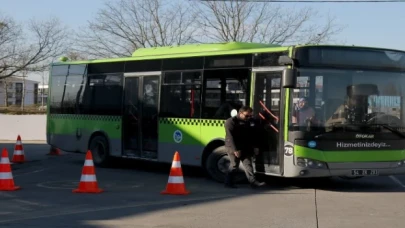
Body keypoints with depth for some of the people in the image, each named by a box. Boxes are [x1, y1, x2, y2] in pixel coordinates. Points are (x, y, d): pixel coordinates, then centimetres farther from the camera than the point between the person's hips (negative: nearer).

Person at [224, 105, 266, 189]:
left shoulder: (248, 122, 12)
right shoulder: (231, 122, -11)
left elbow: (252, 136, 16)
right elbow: (230, 137, -17)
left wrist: (254, 147, 8)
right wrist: (235, 150, -21)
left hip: (245, 148, 7)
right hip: (233, 148, -7)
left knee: (248, 164, 0)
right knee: (234, 165, -2)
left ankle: (253, 182, -4)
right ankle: (228, 182, 9)